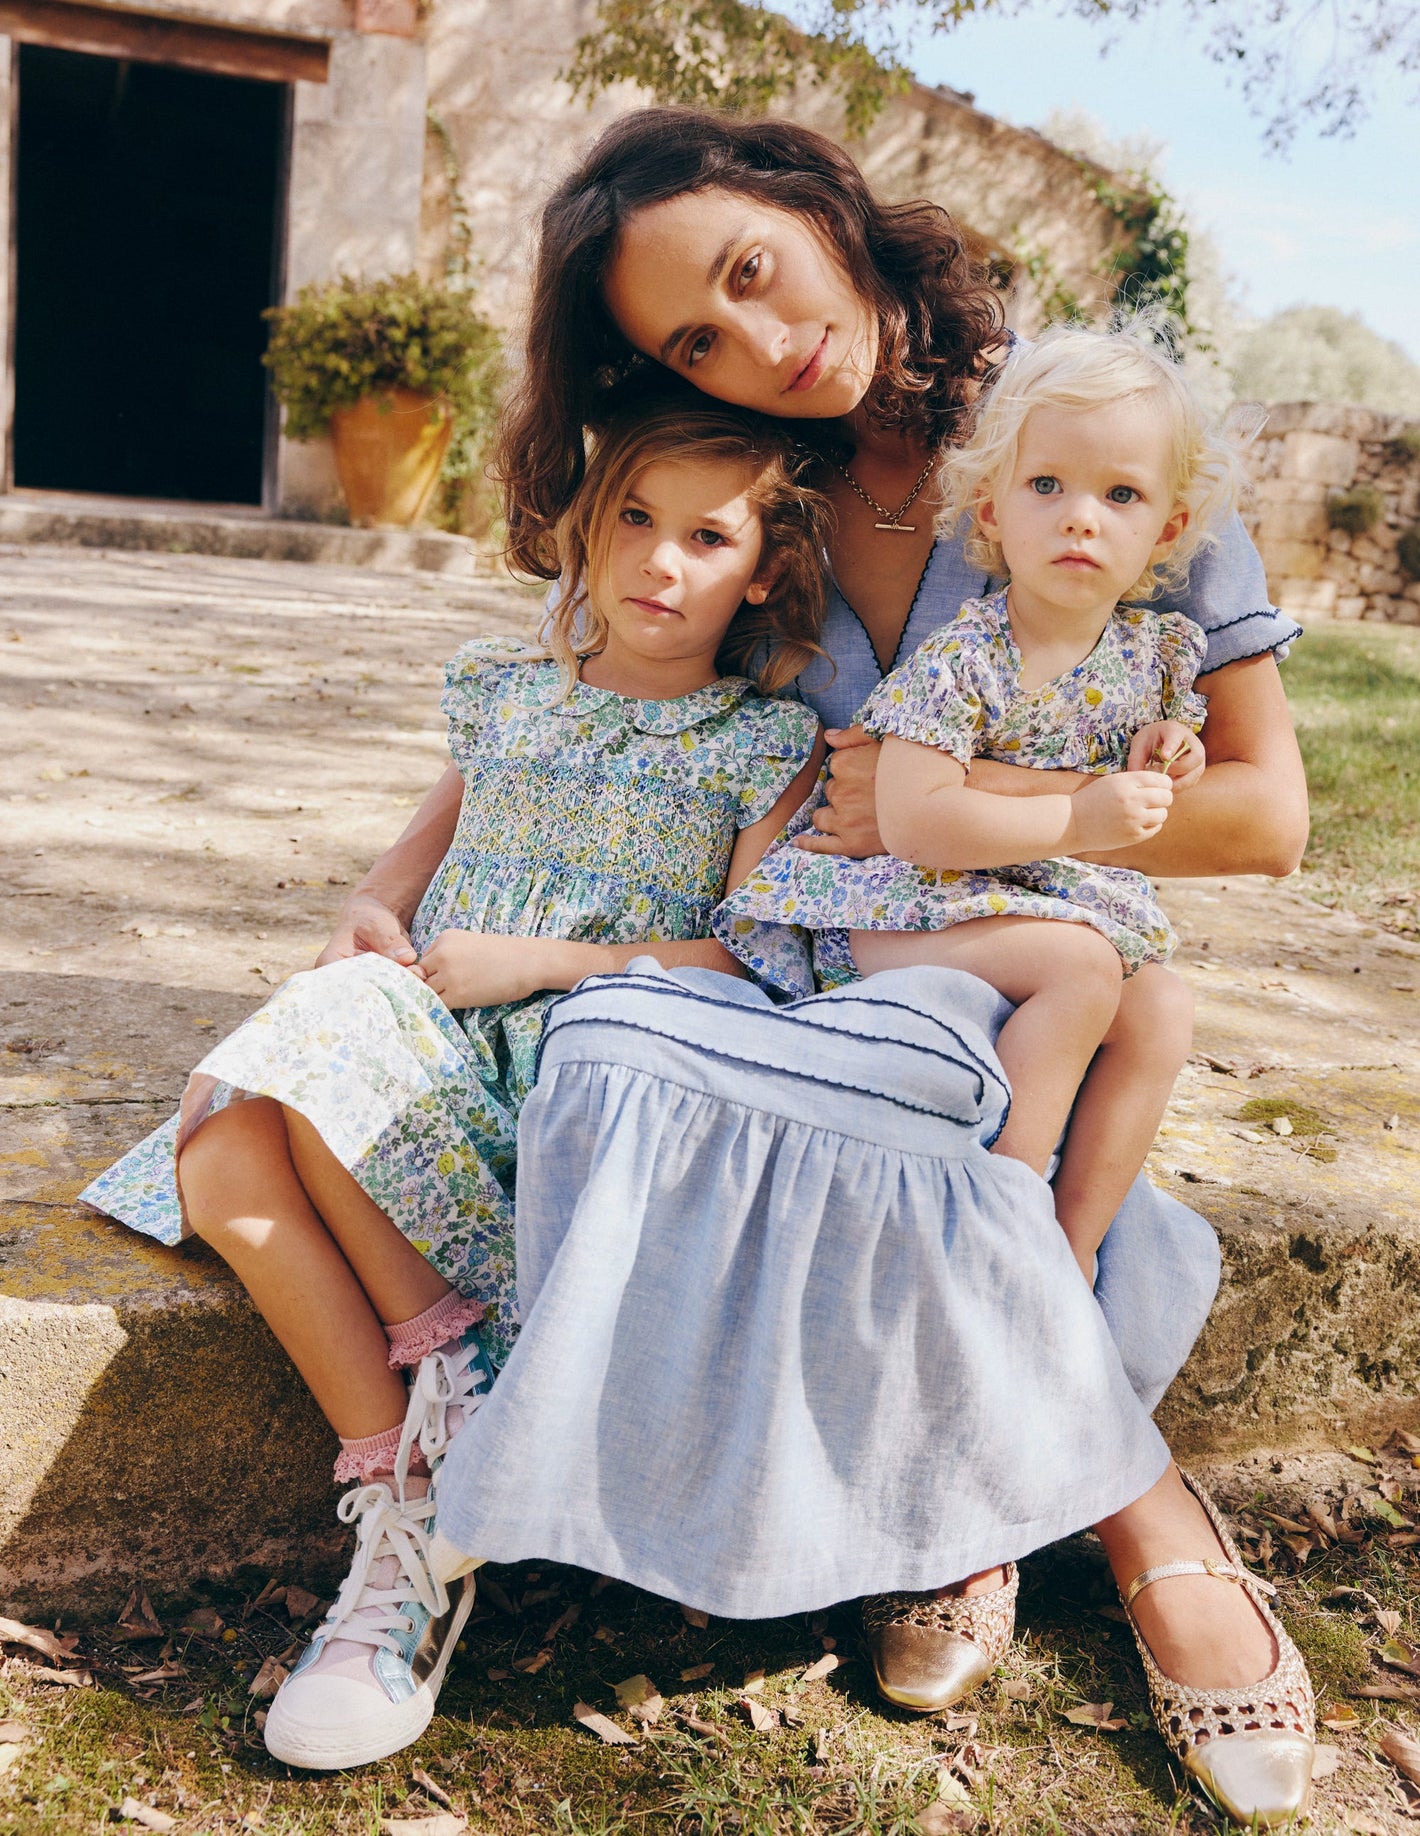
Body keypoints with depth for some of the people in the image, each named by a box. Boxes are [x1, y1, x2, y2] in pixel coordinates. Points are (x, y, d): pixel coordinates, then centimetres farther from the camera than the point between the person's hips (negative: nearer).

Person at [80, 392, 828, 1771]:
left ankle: (451, 1347, -10)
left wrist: (543, 959, -12)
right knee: (225, 1166, -25)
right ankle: (404, 1513, -17)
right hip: (433, 1034, 5)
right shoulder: (505, 690, 18)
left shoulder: (767, 744, 3)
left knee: (320, 1072, -32)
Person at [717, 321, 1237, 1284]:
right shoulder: (959, 659, -18)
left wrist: (1165, 749, -6)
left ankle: (1075, 1240, -4)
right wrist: (1080, 819, -26)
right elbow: (915, 822, -26)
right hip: (910, 904, -7)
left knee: (1163, 1011, -12)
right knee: (1083, 967, -27)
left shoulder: (1158, 649, 2)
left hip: (1070, 900, 7)